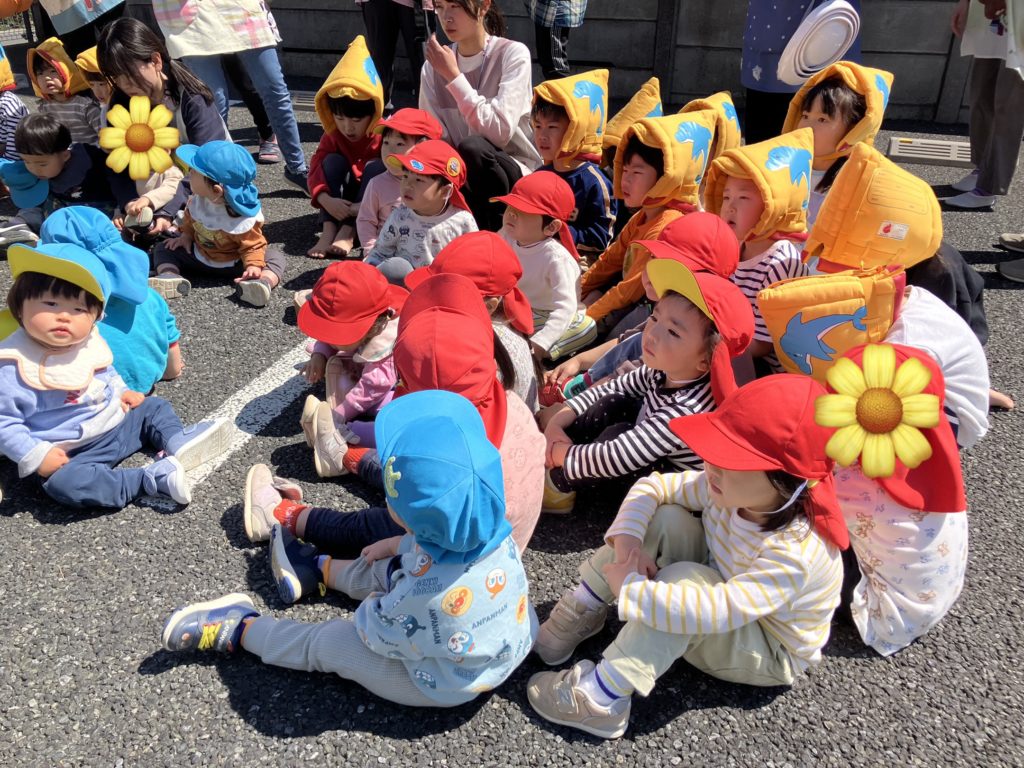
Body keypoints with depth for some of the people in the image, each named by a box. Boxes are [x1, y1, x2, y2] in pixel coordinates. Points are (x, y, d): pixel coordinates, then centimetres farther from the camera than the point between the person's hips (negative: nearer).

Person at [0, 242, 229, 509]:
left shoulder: (90, 342, -1)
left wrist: (122, 392, 7)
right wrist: (37, 456, -23)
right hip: (71, 453, -7)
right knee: (62, 482, -33)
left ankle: (179, 442, -11)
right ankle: (153, 477, -36)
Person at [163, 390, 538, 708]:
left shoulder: (429, 595, -45)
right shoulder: (492, 528, -25)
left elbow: (380, 632, -21)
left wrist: (371, 608, -1)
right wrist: (397, 545, 6)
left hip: (448, 683, -7)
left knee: (328, 642, 5)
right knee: (383, 571, 23)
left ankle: (239, 629, 27)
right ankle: (320, 569, 50)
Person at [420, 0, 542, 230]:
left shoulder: (512, 54, -10)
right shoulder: (434, 65, 3)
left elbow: (500, 131, -22)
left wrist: (454, 76, -19)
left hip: (518, 175, -3)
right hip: (460, 174, 4)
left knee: (472, 147, -34)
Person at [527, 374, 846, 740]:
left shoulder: (795, 553, -39)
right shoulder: (729, 489, -20)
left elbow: (715, 613, -47)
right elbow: (652, 487, -13)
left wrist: (629, 588, -39)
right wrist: (626, 538, -31)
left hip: (768, 655, -6)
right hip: (721, 590, 7)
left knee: (684, 578, -36)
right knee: (665, 518, -18)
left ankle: (601, 700, -28)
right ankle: (583, 610, -6)